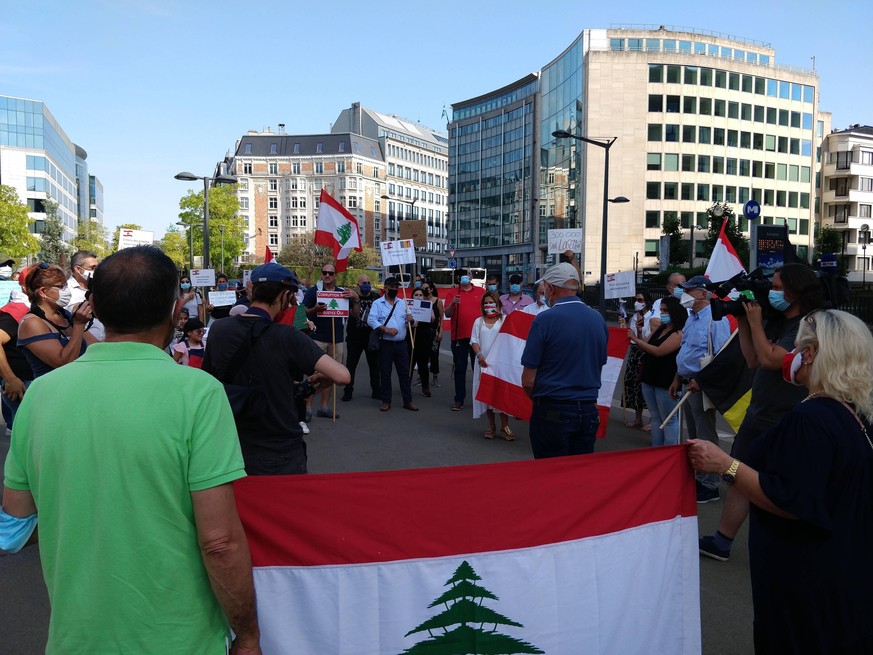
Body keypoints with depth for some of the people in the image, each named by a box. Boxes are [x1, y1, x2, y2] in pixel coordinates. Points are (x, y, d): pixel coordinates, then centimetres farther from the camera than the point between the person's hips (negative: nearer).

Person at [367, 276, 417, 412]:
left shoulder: (402, 303, 14)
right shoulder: (377, 303, 0)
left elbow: (406, 320, 17)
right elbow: (371, 320, -11)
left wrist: (409, 319, -7)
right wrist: (386, 329, -20)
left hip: (401, 343, 3)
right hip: (385, 344, -3)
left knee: (404, 372, 5)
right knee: (385, 373, 3)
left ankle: (408, 401, 12)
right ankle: (386, 401, 13)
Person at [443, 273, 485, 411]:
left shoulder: (481, 292, 7)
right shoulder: (452, 293, 4)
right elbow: (447, 314, -2)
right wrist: (452, 304, -22)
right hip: (459, 337, -1)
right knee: (460, 369, 4)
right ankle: (459, 400, 9)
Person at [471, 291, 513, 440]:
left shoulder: (504, 320, 4)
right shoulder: (479, 321, 12)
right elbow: (474, 341, 5)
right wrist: (479, 355, -11)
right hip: (484, 362, 3)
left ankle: (504, 427, 1)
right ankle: (491, 426, 14)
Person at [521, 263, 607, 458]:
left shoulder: (545, 319, -13)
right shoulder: (598, 319, 4)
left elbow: (528, 380, -12)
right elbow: (599, 367, 14)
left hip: (553, 412, -5)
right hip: (589, 410, 5)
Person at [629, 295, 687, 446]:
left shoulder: (678, 333, -15)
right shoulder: (659, 329, 11)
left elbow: (659, 351, -23)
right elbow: (643, 349, 15)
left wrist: (635, 339, -16)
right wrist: (639, 331, -1)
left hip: (666, 382, -8)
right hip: (649, 379, 8)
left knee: (669, 420, 2)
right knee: (656, 418, 16)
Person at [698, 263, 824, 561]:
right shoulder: (776, 321, 8)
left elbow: (770, 359, -25)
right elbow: (753, 360, 10)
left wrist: (755, 321, -15)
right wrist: (743, 321, 3)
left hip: (785, 424, -8)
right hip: (757, 415, 8)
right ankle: (721, 542, 25)